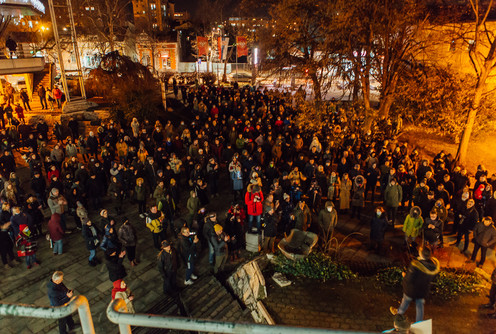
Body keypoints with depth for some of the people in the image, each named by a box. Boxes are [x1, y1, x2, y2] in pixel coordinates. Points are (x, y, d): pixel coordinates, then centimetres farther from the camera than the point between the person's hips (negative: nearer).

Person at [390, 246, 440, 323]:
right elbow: (432, 277, -2)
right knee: (420, 306, 23)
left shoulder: (416, 264, -38)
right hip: (424, 289, 4)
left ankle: (399, 312, 52)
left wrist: (404, 275, -8)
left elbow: (409, 279, -29)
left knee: (406, 300, 24)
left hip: (412, 289, -4)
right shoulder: (434, 264, -19)